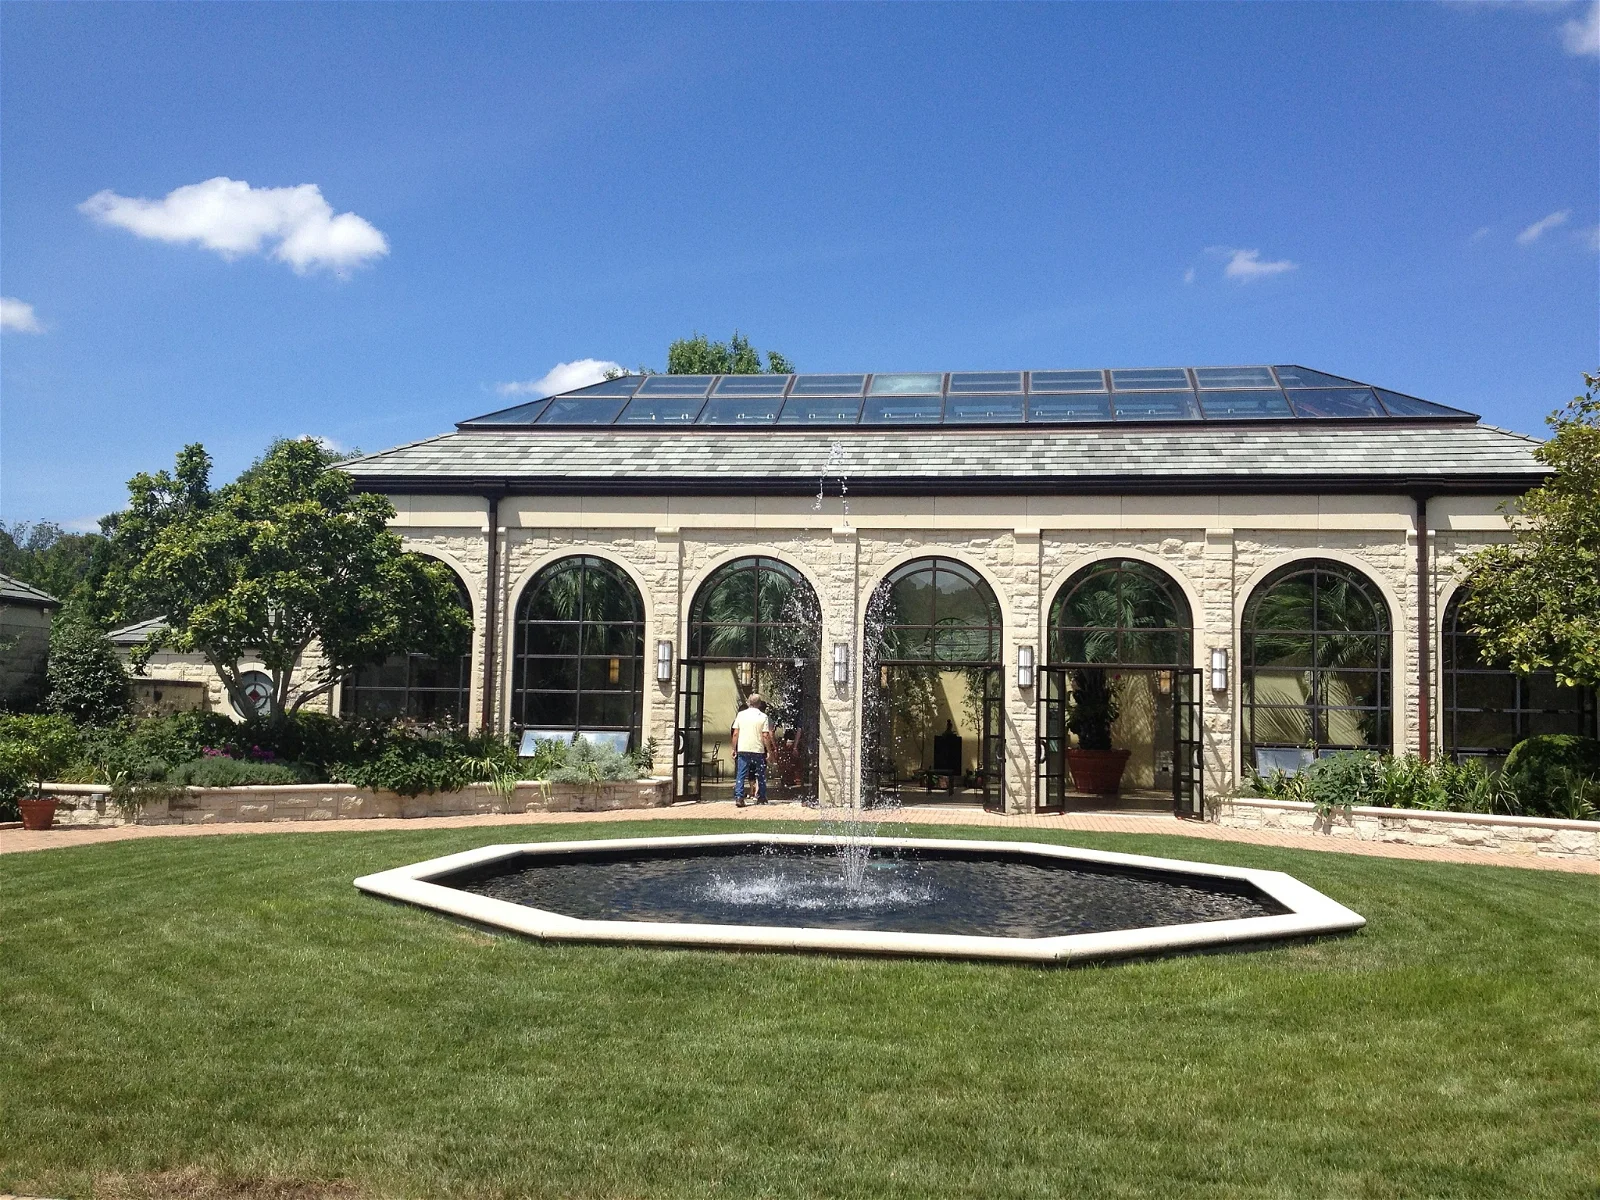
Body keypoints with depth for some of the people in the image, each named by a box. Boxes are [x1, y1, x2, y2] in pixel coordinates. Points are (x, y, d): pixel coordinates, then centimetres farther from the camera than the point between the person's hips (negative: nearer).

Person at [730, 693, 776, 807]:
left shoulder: (741, 714, 3)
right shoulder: (763, 717, -2)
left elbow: (735, 734, 3)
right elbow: (766, 736, -6)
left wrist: (734, 749, 11)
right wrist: (769, 751, 1)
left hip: (742, 750, 1)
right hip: (758, 750, -1)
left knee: (740, 775, 1)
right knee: (761, 775, 14)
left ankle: (739, 797, -11)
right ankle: (761, 797, 19)